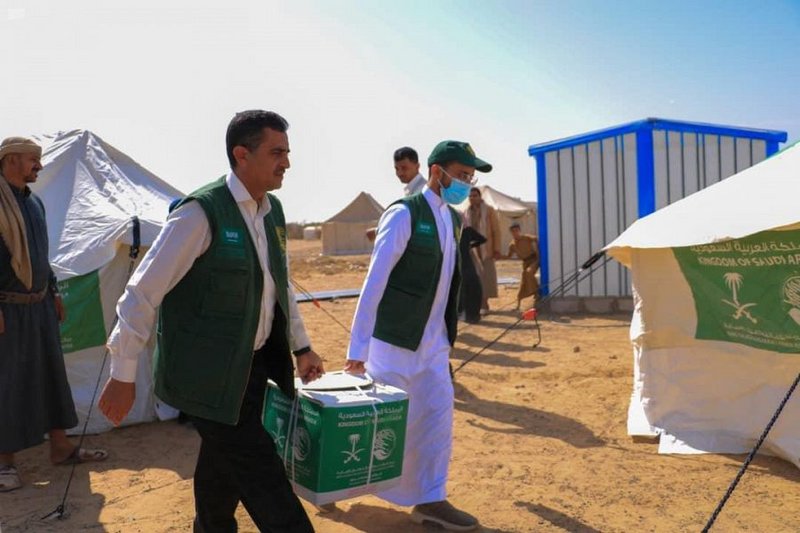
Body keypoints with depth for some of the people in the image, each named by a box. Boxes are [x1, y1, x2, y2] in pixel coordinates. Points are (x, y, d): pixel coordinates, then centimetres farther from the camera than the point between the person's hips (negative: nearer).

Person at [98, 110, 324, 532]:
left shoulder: (272, 212, 6)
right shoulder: (201, 212, -18)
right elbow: (142, 292, -15)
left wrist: (301, 347, 19)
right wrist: (123, 375, -13)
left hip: (253, 367, 7)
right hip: (208, 377, -7)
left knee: (224, 470, 21)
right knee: (263, 481, -1)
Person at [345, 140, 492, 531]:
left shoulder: (454, 219, 8)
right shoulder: (403, 214, -16)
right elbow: (374, 281, -19)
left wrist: (446, 332, 14)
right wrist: (358, 347, -20)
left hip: (433, 341, 7)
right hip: (394, 338, -7)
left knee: (438, 417, 8)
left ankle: (430, 500, 21)